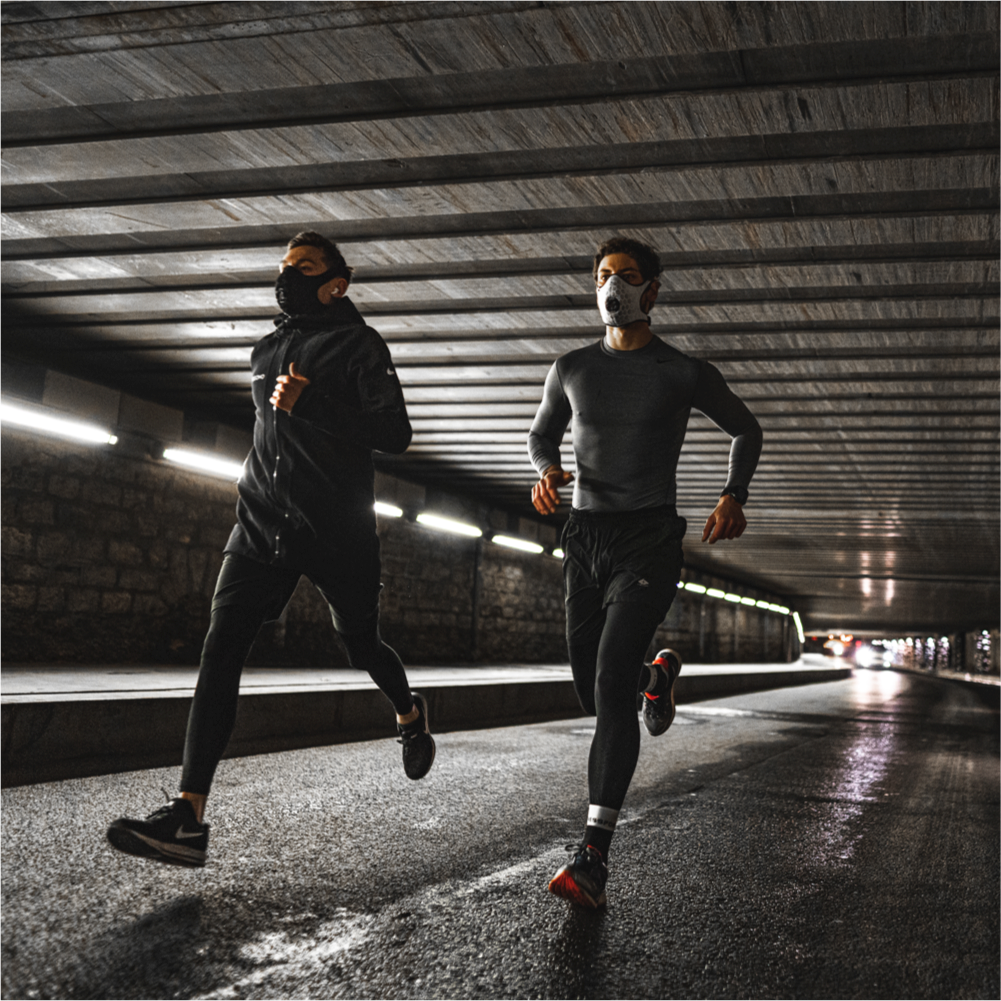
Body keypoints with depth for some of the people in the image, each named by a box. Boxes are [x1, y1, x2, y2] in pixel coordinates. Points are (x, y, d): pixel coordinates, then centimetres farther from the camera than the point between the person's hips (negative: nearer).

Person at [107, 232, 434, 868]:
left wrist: (310, 403, -19)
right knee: (222, 647, -12)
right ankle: (189, 816, -16)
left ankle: (411, 714, 46)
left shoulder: (357, 344, -1)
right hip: (263, 524, 5)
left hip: (339, 530, -4)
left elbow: (395, 433, -11)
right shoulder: (266, 352, 19)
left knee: (361, 644, 9)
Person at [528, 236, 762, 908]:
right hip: (585, 533, 5)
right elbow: (542, 433, 24)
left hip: (649, 538, -4)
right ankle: (659, 673, 47)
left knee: (611, 688, -17)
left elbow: (746, 430, 15)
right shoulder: (572, 369, 10)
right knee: (593, 693, 10)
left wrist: (735, 496, 1)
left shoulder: (684, 373, 1)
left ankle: (594, 855, -18)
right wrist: (546, 469, 1)